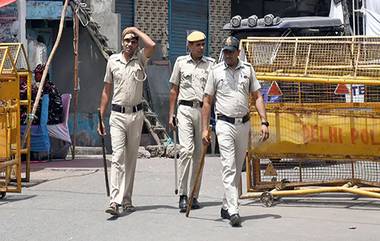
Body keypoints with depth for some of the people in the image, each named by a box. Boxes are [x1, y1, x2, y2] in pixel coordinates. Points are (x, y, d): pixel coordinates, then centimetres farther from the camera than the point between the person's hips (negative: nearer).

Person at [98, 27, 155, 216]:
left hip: (136, 114, 1)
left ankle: (126, 199, 17)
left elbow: (151, 45, -20)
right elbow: (106, 90, 11)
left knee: (131, 158, 8)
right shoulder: (113, 60, 6)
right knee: (118, 156, -12)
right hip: (117, 115, -1)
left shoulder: (140, 59, 3)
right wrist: (101, 117, 8)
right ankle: (114, 201, -20)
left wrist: (136, 30, -5)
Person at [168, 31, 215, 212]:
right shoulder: (181, 62, 9)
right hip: (185, 110, -1)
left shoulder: (211, 64, 8)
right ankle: (183, 195, -13)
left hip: (204, 110, 1)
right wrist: (171, 114, 7)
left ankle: (194, 196, 11)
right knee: (186, 150, -14)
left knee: (199, 154, 4)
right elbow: (174, 90, 13)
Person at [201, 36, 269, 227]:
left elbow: (257, 97, 8)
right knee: (229, 168, -12)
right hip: (225, 124, -3)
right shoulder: (216, 71, 1)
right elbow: (207, 101, 3)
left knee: (237, 169, 10)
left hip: (244, 124, 4)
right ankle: (233, 211, -19)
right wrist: (205, 129, -3)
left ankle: (226, 207, 22)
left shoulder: (247, 69, 7)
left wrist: (264, 122, -2)